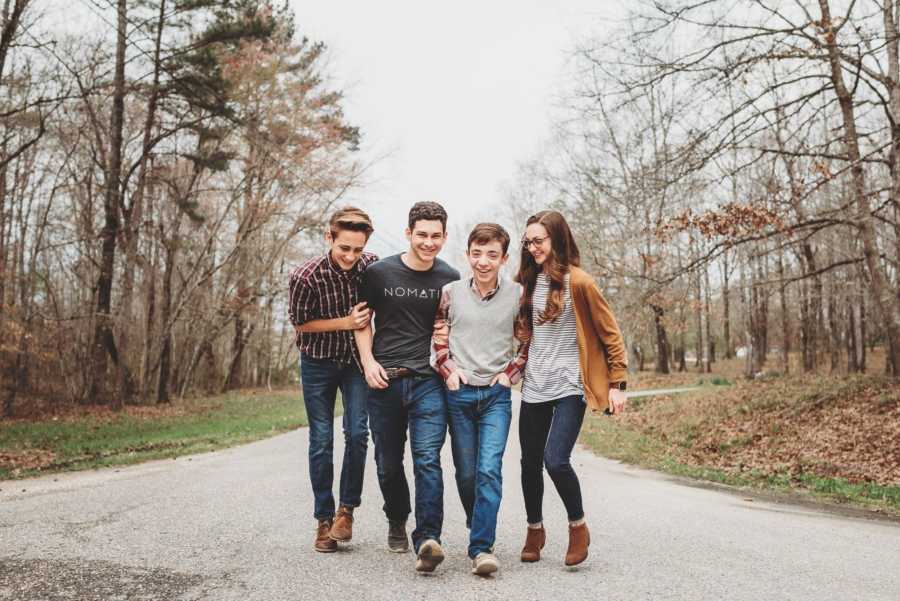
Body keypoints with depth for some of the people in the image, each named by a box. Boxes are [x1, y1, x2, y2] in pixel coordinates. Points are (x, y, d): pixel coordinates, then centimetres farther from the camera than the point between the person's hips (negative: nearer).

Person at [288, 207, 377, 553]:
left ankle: (347, 509, 10)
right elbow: (300, 323, -9)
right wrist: (345, 323, -19)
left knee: (357, 433, -9)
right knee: (321, 441, 3)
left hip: (356, 359, 2)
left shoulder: (372, 266, -14)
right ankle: (324, 519, 14)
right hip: (318, 360, -1)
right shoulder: (306, 277, -23)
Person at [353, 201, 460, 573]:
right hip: (384, 382, 1)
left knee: (427, 459, -14)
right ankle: (397, 522, 36)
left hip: (428, 382, -1)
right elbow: (363, 319, 10)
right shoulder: (379, 273, 2)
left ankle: (427, 541, -15)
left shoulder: (450, 279, 4)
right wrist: (368, 361, -3)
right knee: (388, 463, 12)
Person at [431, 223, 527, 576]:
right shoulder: (451, 292, -1)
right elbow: (436, 335, 11)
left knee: (489, 470, -12)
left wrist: (512, 371, 1)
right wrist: (447, 370, 0)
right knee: (466, 472, 9)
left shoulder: (517, 295, -2)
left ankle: (481, 547, -8)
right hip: (459, 392, 1)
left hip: (497, 394, -1)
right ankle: (478, 527, 33)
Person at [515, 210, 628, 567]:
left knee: (556, 460, -16)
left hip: (569, 387, -6)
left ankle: (578, 526, 10)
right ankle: (535, 530, 31)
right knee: (530, 462, 10)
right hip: (534, 387, 6)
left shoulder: (577, 282, -9)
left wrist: (617, 384, -9)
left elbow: (610, 334, -6)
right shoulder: (529, 282, 9)